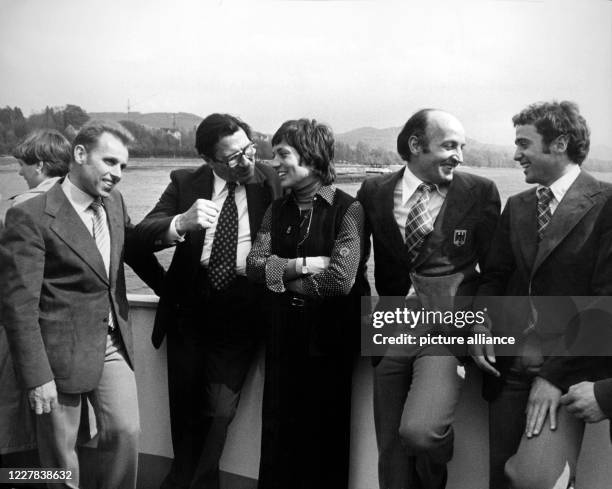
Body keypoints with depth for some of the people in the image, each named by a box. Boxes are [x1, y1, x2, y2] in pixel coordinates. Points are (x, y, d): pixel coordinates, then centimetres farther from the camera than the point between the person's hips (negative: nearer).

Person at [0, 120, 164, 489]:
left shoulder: (115, 203, 4)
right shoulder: (31, 217, -16)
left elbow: (137, 252, 21)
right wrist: (37, 376, -19)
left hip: (114, 344, 5)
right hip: (62, 351, -5)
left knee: (126, 431, 2)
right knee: (59, 451, 9)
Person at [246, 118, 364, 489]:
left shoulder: (347, 210, -10)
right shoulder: (278, 210, 7)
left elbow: (341, 278, -20)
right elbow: (254, 265, -4)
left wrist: (282, 274, -10)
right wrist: (304, 265, -17)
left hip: (329, 336, -5)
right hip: (283, 333, 5)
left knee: (326, 430, 10)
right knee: (278, 428, 13)